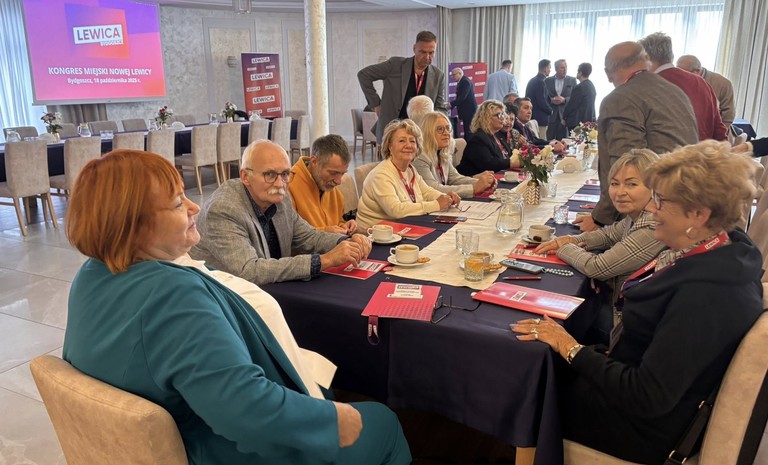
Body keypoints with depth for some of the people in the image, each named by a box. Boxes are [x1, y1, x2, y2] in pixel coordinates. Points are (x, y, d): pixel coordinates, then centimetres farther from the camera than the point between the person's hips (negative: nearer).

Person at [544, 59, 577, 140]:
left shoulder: (572, 80, 8)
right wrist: (551, 100, -13)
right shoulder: (548, 81, 8)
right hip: (551, 115, 0)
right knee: (549, 140, -1)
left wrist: (564, 100, -13)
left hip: (565, 115, 0)